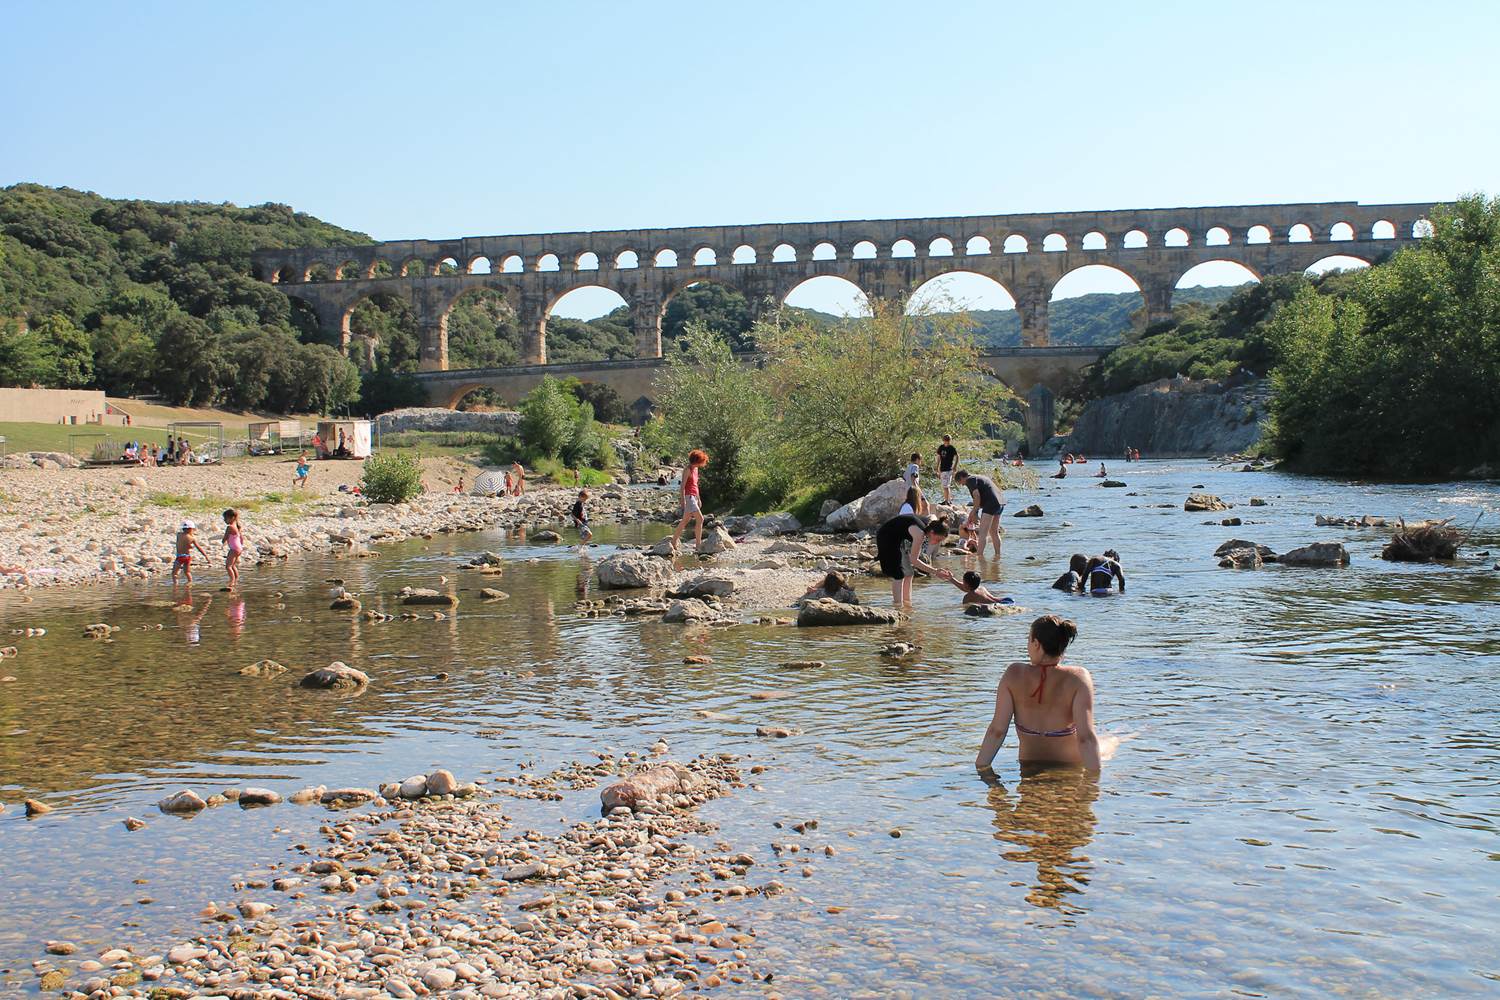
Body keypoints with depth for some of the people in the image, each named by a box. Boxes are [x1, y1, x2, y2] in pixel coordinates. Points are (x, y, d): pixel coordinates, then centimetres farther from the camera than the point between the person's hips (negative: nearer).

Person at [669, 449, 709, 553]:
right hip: (688, 497, -9)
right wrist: (683, 500, -22)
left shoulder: (695, 469, 15)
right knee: (700, 519, -14)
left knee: (685, 521, 11)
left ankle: (673, 543, 16)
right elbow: (683, 485, -16)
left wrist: (699, 499, 23)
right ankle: (698, 544, -12)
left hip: (694, 497, 9)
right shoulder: (688, 470, -12)